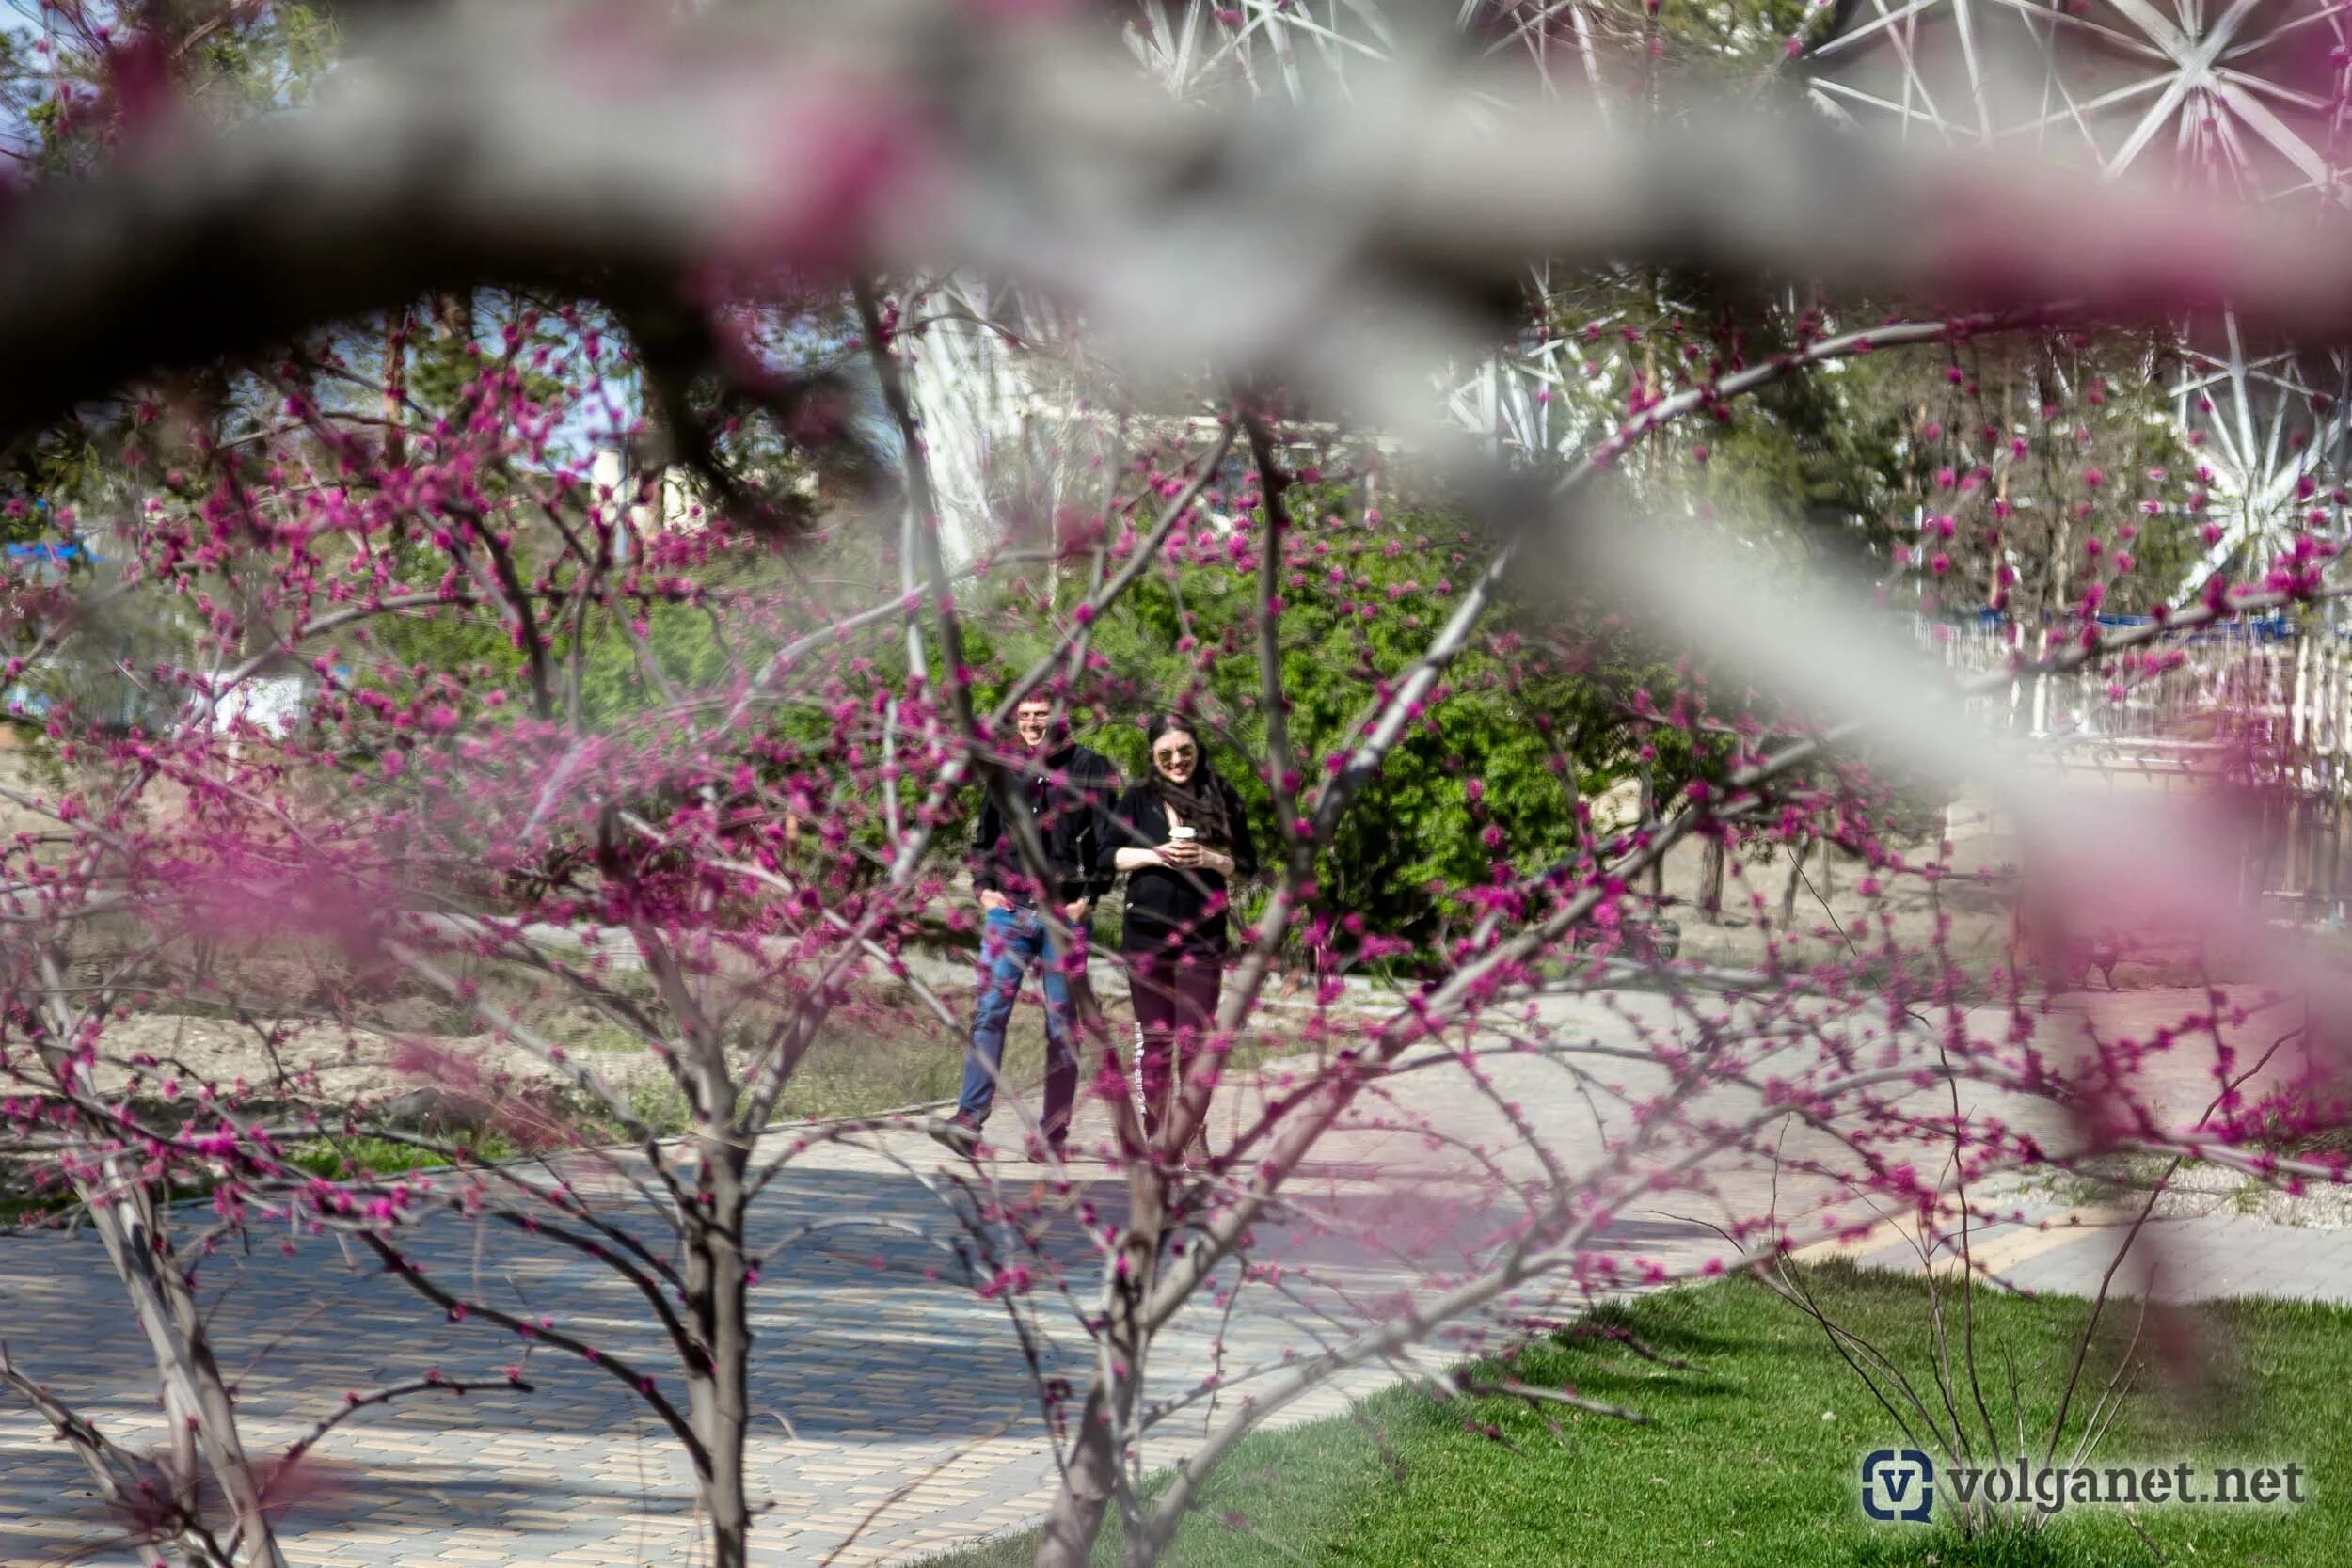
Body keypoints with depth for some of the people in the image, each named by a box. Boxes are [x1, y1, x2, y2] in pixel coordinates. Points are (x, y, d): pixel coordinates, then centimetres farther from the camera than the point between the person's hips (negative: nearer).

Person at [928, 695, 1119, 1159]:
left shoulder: (1090, 769, 1)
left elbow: (1108, 841, -1)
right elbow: (984, 837, 21)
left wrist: (1088, 898, -9)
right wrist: (983, 887, 8)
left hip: (1065, 913, -3)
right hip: (1009, 909, 3)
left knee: (1062, 1024, 2)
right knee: (989, 1013, -9)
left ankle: (1054, 1133, 6)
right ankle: (969, 1121, -15)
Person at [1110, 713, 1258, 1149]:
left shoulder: (1221, 800, 6)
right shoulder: (1138, 800, 7)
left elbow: (1246, 865, 8)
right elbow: (1107, 854, 3)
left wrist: (1209, 859, -10)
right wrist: (1155, 855, -11)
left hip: (1202, 937, -1)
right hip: (1146, 933, 1)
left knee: (1194, 1038, -5)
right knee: (1154, 1038, 6)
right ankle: (1154, 1134, 12)